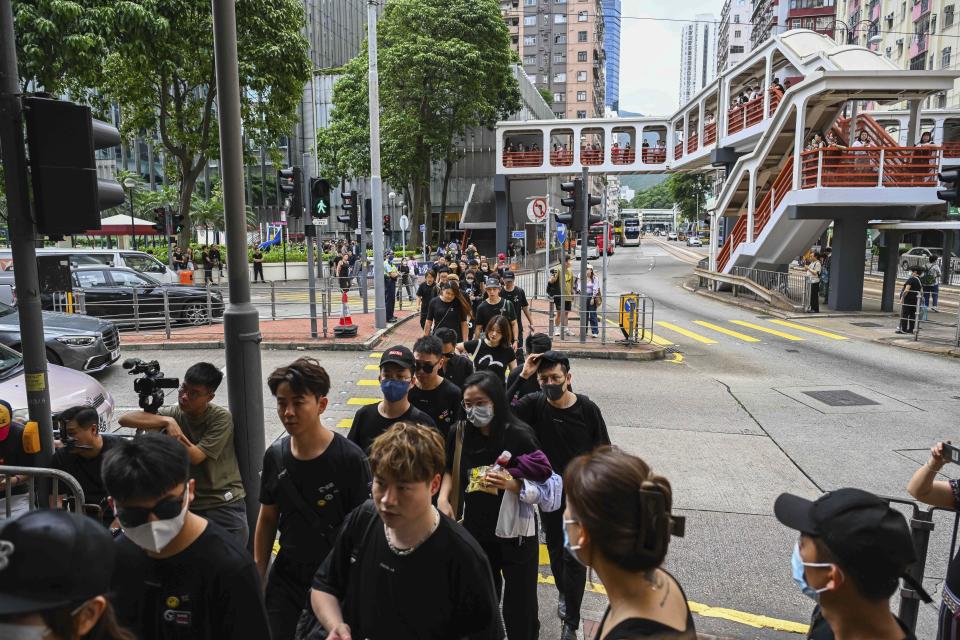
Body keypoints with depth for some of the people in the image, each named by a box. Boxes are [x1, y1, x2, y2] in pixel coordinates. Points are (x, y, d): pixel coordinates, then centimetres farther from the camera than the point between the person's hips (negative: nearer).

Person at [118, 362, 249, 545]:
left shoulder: (221, 418, -12)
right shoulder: (173, 414, 0)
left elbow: (195, 456, -16)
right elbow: (124, 419, -11)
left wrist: (171, 430, -19)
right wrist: (167, 421, -24)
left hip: (225, 504, -3)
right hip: (189, 504, 3)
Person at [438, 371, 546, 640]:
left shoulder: (519, 436, -18)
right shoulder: (459, 434, -7)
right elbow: (449, 470, 11)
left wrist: (509, 484, -29)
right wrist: (443, 497, -6)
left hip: (515, 533, -3)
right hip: (474, 532, 4)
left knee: (519, 608, 7)